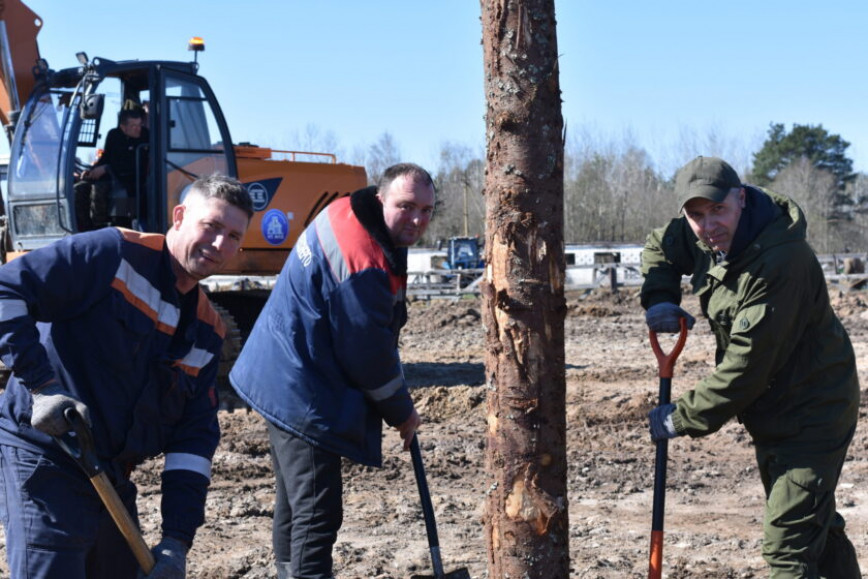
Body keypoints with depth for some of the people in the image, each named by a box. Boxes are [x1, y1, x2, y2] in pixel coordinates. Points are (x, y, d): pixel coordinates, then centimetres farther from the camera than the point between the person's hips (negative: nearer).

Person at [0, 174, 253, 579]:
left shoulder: (206, 332, 10)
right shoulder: (113, 255, -11)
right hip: (44, 459, -8)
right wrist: (41, 384, -24)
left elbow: (195, 437, 7)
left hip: (112, 478, 8)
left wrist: (178, 539, -1)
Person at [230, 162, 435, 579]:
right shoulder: (364, 263, -26)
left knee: (294, 502, 24)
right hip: (303, 398, -11)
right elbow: (366, 353, -19)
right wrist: (402, 411, -3)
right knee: (316, 513, -11)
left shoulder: (346, 215, 6)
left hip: (283, 383, 11)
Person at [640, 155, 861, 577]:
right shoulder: (710, 238, -2)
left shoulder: (782, 261, -30)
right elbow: (659, 248, 20)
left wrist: (684, 418, -20)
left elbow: (746, 365, -29)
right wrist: (659, 299, 0)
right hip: (769, 415, 9)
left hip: (812, 413, -9)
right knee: (819, 527, 25)